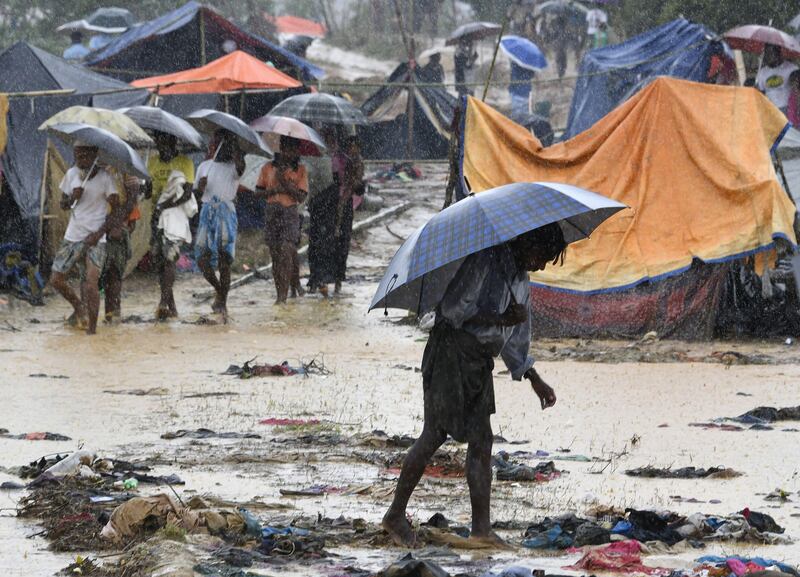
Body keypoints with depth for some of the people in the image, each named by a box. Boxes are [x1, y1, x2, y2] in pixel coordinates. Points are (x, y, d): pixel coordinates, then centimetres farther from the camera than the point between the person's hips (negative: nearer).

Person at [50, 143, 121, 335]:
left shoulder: (105, 178, -8)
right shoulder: (71, 174, 5)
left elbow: (115, 210, -8)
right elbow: (63, 204, 14)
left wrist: (99, 233, -18)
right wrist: (72, 198, -10)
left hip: (95, 239, -5)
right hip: (72, 237, 5)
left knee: (90, 283, -17)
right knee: (56, 279, 4)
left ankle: (92, 328, -10)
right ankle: (79, 308, 30)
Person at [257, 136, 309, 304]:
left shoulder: (300, 170, 4)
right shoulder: (269, 168, 8)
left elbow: (301, 197, -3)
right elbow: (258, 191, 10)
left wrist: (285, 182, -14)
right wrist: (273, 190, -9)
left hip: (290, 213, -3)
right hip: (272, 213, 3)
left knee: (286, 251, -16)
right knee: (275, 254, 4)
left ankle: (283, 295, -18)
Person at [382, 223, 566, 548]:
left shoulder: (520, 277, 17)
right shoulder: (485, 261, -11)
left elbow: (515, 336, 26)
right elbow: (454, 308, -18)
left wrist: (534, 379, 25)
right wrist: (499, 319, -20)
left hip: (479, 363, 9)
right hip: (451, 353, -9)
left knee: (481, 441, 2)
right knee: (435, 435, -7)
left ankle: (482, 529, 0)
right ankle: (395, 516, 2)